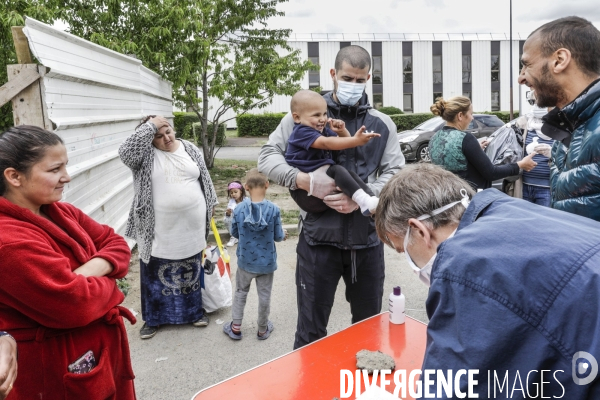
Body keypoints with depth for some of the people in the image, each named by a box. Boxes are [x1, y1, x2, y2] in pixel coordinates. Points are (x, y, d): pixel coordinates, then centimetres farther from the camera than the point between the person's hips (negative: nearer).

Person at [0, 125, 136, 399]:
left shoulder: (59, 212, 3)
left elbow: (116, 244, 3)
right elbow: (76, 304, -29)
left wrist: (91, 270, -18)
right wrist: (106, 279, -9)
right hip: (60, 370, -8)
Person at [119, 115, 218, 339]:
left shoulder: (191, 150, 3)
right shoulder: (145, 155, -7)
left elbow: (205, 179, 12)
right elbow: (125, 152, -29)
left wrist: (211, 205, 14)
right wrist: (150, 126, -25)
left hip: (191, 227, 3)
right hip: (160, 230, -2)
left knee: (192, 272, 17)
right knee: (156, 275, 10)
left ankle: (195, 311, 35)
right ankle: (153, 318, 28)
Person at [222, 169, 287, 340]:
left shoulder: (239, 209, -14)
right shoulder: (274, 209, -18)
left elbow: (234, 233, 0)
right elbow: (277, 237, -9)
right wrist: (283, 233, 14)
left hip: (245, 261, 1)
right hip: (267, 262, -1)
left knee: (240, 292, 21)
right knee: (264, 296, 15)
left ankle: (236, 327, 28)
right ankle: (263, 330, 31)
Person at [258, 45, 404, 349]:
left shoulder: (382, 125, 7)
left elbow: (395, 173, 0)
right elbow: (268, 156, -1)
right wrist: (305, 181, -19)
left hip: (367, 237, 3)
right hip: (318, 236, -2)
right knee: (310, 332, 8)